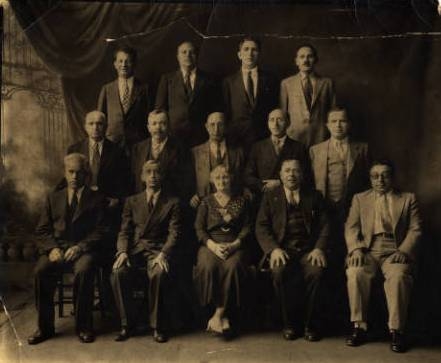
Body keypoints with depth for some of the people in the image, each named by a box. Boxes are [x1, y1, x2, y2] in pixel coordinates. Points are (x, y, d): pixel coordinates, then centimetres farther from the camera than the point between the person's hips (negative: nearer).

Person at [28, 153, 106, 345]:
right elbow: (42, 231, 13)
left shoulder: (96, 199, 10)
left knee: (83, 271, -34)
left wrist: (80, 247, -16)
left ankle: (83, 327, -19)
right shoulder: (53, 198, 19)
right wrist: (52, 248, -8)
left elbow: (100, 231, 0)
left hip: (83, 249, -3)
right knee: (40, 270, -27)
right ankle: (45, 327, -13)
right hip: (57, 248, 3)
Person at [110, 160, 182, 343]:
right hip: (135, 248, 2)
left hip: (158, 249, -2)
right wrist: (122, 251, -10)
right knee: (118, 273, -28)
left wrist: (163, 254, -19)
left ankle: (158, 326, -17)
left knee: (159, 273, -35)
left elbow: (174, 233, 0)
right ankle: (127, 323, -11)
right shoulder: (132, 201, 18)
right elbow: (124, 231, 11)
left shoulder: (172, 203, 10)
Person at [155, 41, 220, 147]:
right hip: (173, 134, 0)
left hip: (200, 136, 0)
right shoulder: (167, 79, 12)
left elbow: (215, 109, 9)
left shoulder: (208, 80, 11)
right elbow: (160, 108, 10)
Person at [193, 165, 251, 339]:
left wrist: (234, 244, -11)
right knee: (208, 267, -33)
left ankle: (218, 315, -26)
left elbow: (246, 227, 8)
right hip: (211, 244, 0)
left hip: (234, 245, 0)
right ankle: (224, 316, -24)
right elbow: (199, 228, 7)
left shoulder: (241, 201, 17)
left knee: (233, 266, -34)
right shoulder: (207, 201, 16)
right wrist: (213, 245, -11)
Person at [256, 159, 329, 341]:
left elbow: (324, 226, 10)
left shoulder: (314, 196, 17)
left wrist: (319, 248, -9)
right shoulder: (270, 196, 15)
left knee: (315, 271, -31)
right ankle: (289, 323, -14)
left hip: (308, 250, 0)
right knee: (279, 271, -32)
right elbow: (261, 227, 6)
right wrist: (274, 249, -11)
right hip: (281, 249, 0)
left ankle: (311, 324, -13)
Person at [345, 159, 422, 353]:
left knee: (398, 276, -34)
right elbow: (351, 227, 9)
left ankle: (396, 330, -22)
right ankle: (359, 327, -20)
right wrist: (356, 249, -11)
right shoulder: (360, 198, 20)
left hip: (394, 252, -1)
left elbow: (415, 229, 6)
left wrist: (403, 251, -12)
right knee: (355, 273, -31)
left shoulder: (408, 199, 17)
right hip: (367, 250, 1)